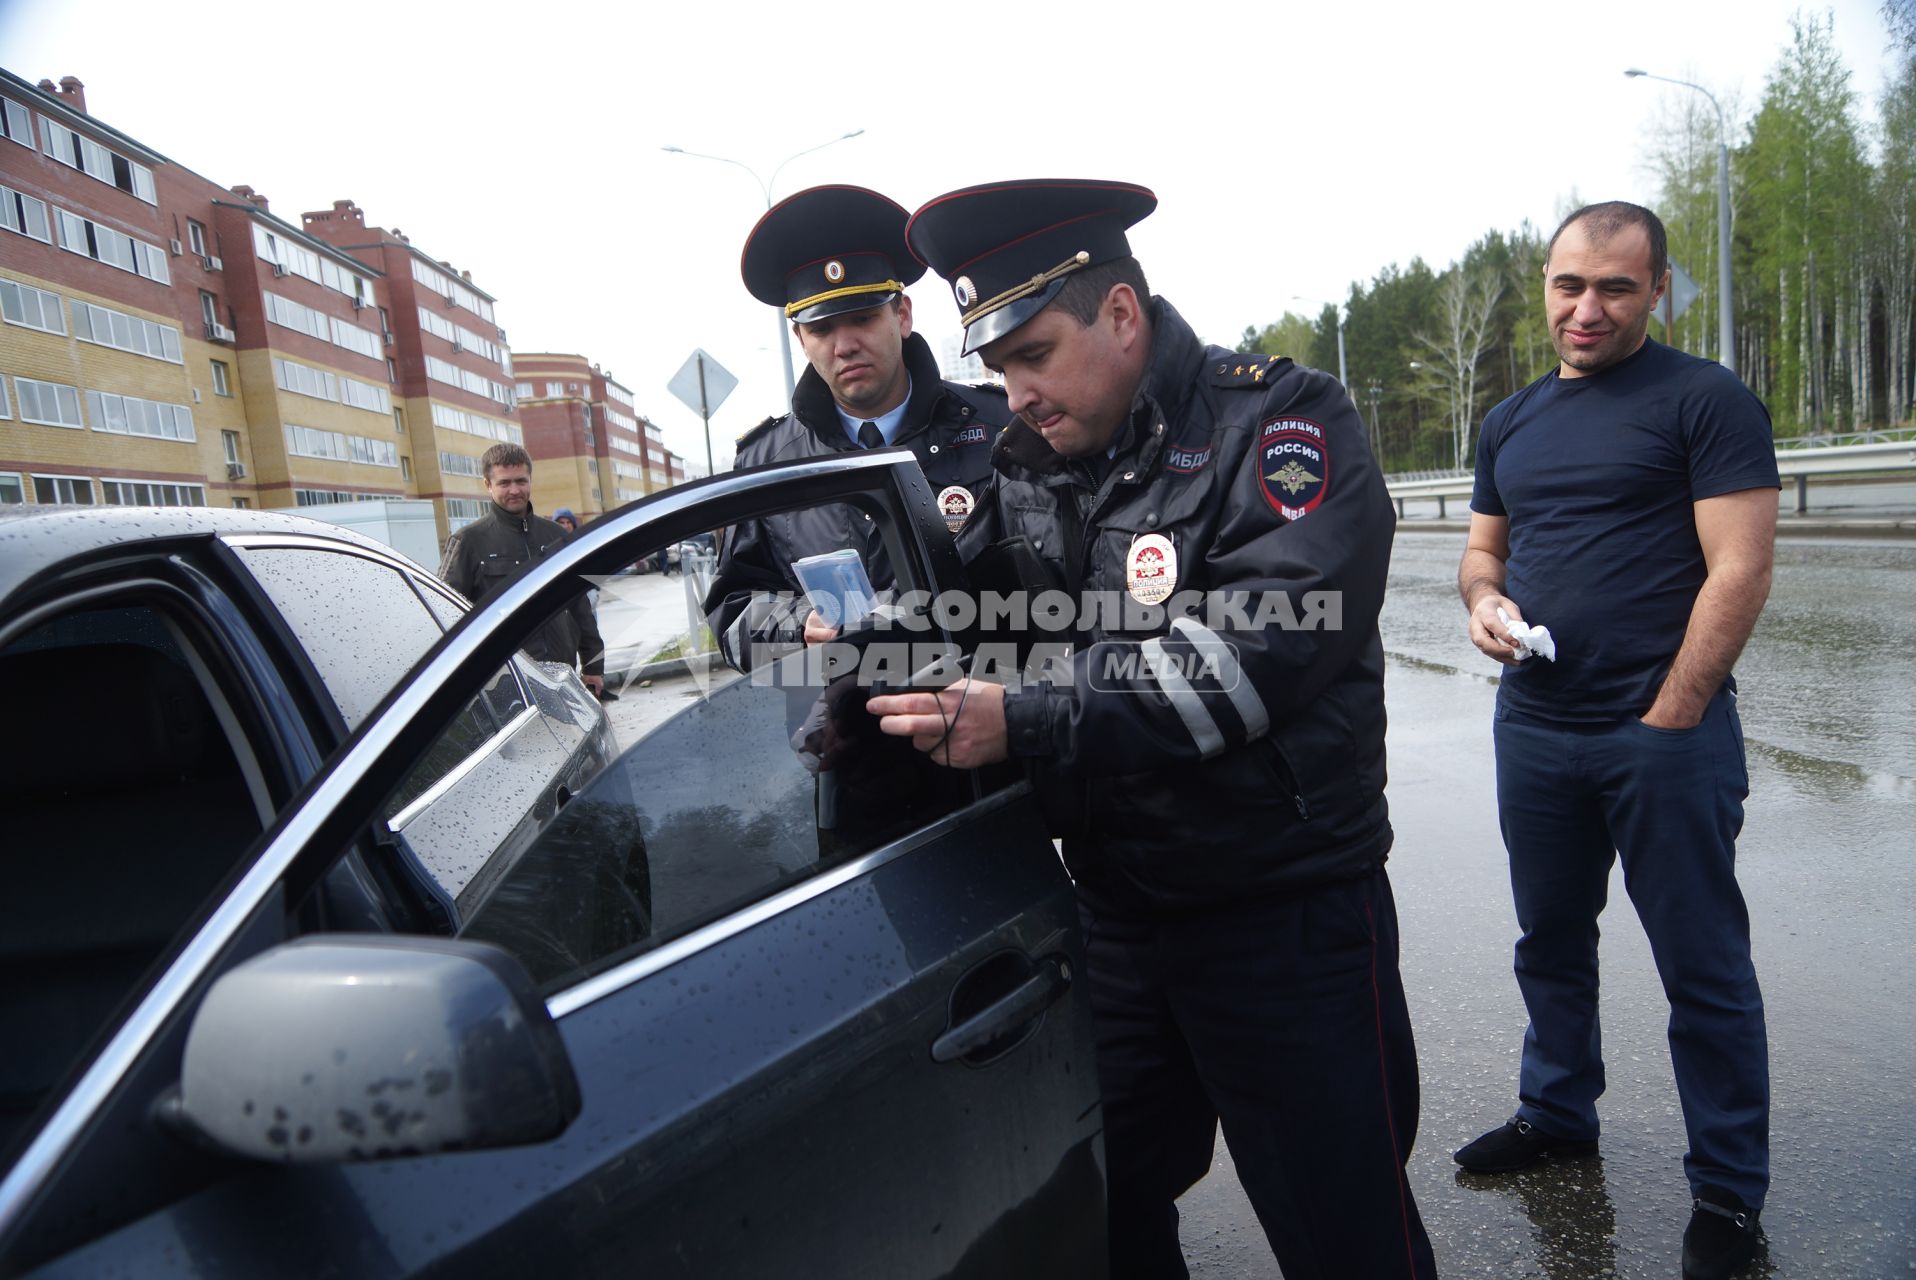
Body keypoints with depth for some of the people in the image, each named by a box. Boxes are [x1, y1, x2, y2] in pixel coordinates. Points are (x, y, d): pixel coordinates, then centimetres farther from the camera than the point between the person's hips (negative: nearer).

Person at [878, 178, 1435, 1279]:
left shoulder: (1279, 424, -13)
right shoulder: (1027, 465, 5)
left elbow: (1261, 651, -26)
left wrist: (1028, 722, -29)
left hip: (1287, 914, -5)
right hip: (1113, 911, 6)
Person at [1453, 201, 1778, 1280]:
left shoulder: (1706, 401, -6)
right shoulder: (1512, 422, 12)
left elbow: (1740, 569, -12)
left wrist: (1667, 718, -16)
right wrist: (1486, 598, -4)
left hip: (1664, 734, -6)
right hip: (1535, 730, 6)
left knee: (1703, 967, 5)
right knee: (1551, 939, 18)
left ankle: (1730, 1189, 21)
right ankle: (1559, 1113, 37)